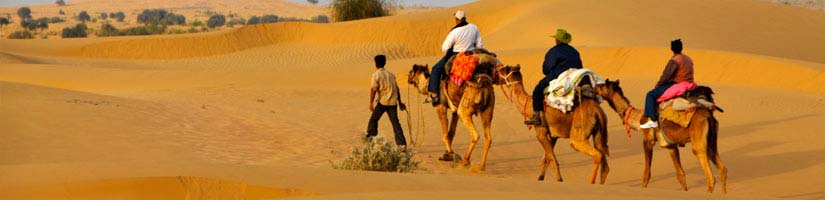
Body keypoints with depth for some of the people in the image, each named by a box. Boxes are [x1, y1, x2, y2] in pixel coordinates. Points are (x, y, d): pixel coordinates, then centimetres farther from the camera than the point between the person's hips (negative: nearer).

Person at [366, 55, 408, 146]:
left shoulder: (376, 75, -4)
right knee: (395, 123, 5)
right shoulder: (391, 74, 14)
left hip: (382, 102, -5)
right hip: (393, 102, 5)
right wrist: (400, 102, 21)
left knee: (373, 120, 11)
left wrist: (371, 103, -13)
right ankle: (401, 143, -2)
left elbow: (373, 89, -13)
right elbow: (397, 89, 16)